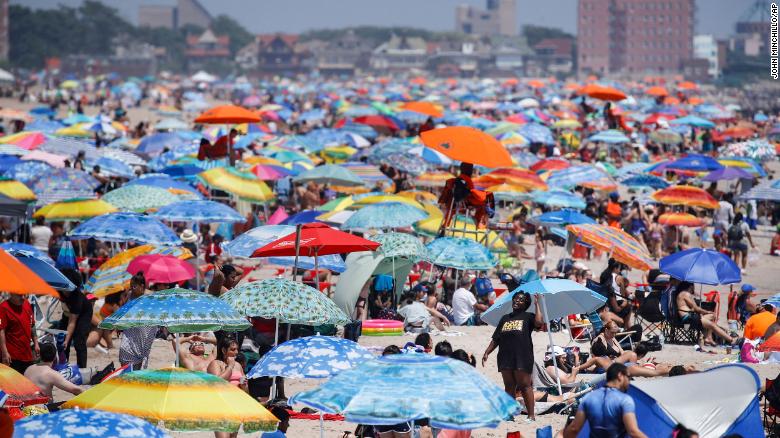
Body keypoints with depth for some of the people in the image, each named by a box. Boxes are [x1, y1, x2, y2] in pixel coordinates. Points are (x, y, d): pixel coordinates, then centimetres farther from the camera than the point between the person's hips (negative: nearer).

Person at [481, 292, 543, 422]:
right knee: (509, 386, 7)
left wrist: (537, 304, -7)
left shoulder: (527, 317, 7)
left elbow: (538, 322, -16)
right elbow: (496, 339, 20)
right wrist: (487, 352, 11)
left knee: (525, 385, -7)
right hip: (505, 357, 5)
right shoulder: (505, 318, 20)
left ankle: (531, 415, -7)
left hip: (522, 357, -5)